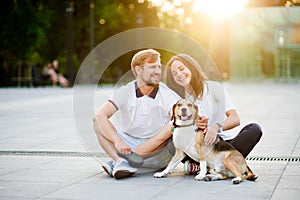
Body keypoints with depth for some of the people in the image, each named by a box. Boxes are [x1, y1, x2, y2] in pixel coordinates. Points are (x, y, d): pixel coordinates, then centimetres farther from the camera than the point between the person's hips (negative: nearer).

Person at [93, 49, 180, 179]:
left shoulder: (168, 96, -9)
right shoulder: (125, 92, -6)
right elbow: (100, 115, -18)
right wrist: (118, 141, -34)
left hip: (157, 151, -1)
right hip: (127, 144, 1)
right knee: (98, 122, -12)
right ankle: (121, 162, -35)